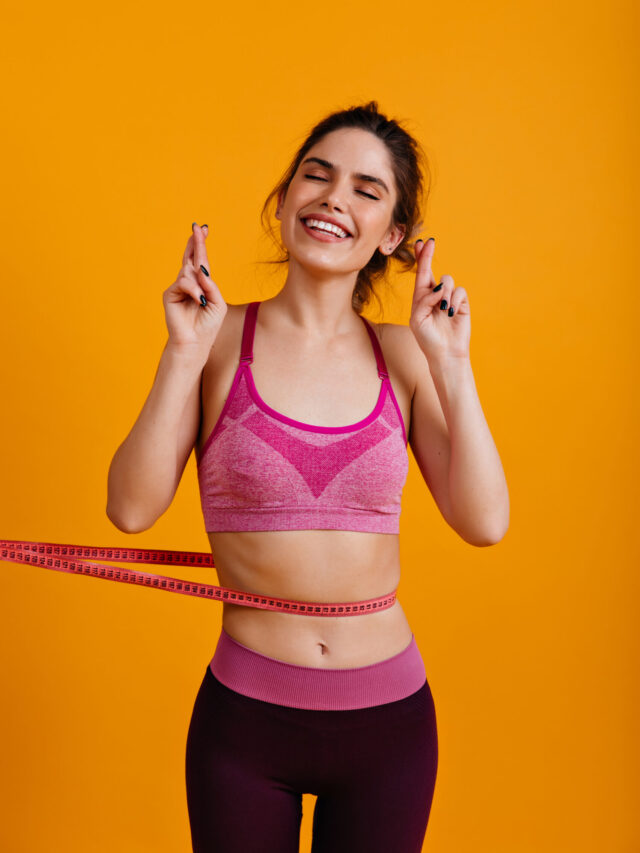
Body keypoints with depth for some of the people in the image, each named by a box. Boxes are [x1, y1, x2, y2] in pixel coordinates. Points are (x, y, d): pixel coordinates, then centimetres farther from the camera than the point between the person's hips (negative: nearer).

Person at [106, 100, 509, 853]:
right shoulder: (220, 340, -5)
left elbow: (484, 523, -9)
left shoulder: (402, 356, -1)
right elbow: (130, 508, -13)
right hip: (244, 715, -1)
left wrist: (451, 363, -12)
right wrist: (183, 354, -18)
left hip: (390, 716, 2)